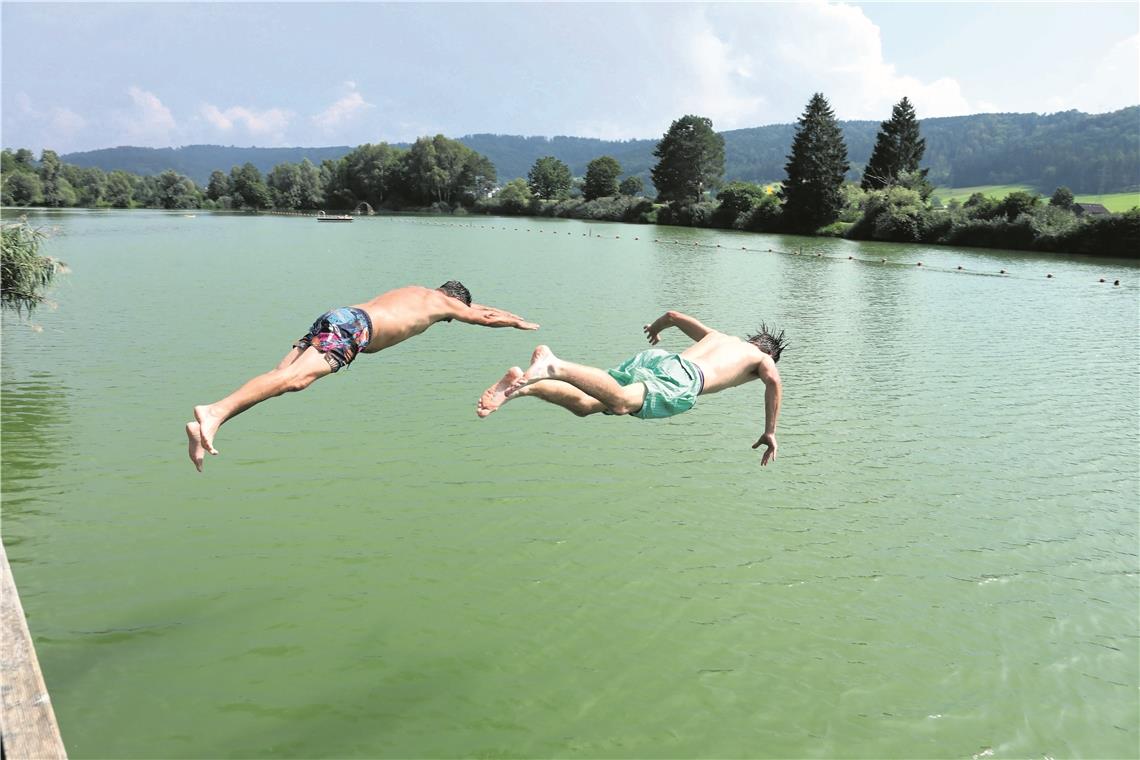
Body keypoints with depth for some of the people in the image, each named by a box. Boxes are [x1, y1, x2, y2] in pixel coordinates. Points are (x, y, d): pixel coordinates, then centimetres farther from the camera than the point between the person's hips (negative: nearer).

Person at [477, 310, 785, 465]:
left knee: (585, 404, -12)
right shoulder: (762, 358, 28)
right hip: (682, 376, -6)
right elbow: (773, 382, 5)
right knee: (620, 402, -32)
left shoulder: (719, 336, 42)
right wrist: (770, 432, 12)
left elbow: (673, 314, 43)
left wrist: (655, 327, 66)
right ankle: (555, 367, -52)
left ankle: (522, 385, -34)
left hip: (654, 357, 6)